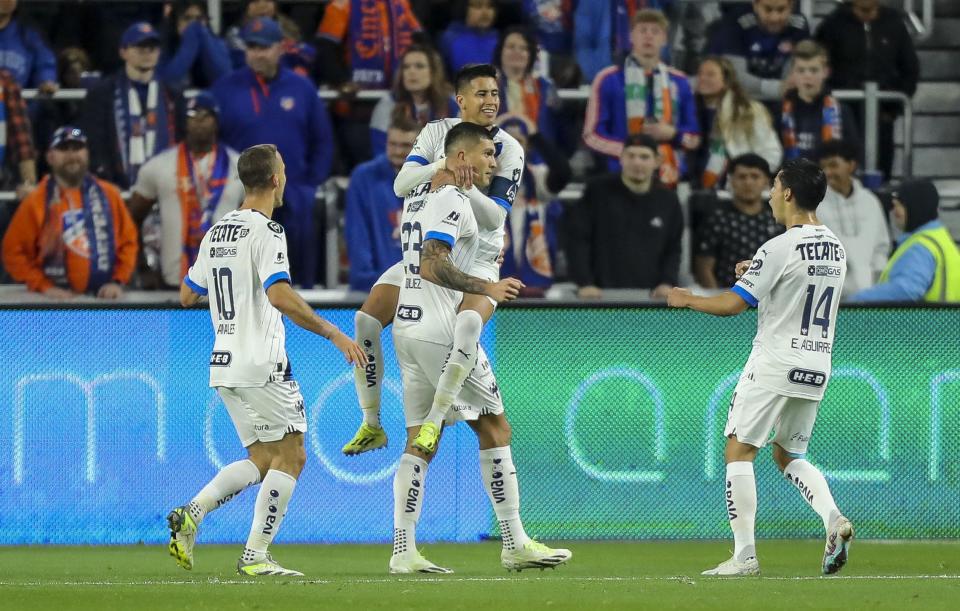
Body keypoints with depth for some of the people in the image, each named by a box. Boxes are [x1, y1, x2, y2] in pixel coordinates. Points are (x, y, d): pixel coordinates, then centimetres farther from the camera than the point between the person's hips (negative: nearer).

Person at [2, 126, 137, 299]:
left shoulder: (108, 194, 7)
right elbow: (13, 251, -2)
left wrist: (119, 282, -4)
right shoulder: (36, 201, -1)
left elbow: (128, 241, 10)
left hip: (104, 300, 2)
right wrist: (44, 287, -11)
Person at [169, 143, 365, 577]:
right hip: (261, 364, -8)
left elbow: (187, 295, 22)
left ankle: (192, 513, -6)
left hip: (224, 364, 8)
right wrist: (333, 334, -20)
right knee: (290, 456, -1)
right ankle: (256, 555, -8)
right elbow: (280, 296, -24)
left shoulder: (217, 232, 13)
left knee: (262, 459, 13)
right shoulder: (265, 231, -12)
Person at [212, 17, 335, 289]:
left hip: (294, 202, 2)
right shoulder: (225, 89, 0)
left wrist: (312, 183, 4)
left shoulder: (302, 89, 6)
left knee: (302, 275, 5)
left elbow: (322, 141, 12)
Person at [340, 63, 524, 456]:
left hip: (476, 260, -3)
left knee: (469, 322, -36)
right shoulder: (437, 132, 2)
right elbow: (401, 185, -10)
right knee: (366, 320, -13)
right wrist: (442, 165, -27)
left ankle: (435, 419, -29)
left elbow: (495, 218, -13)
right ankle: (371, 425, 1)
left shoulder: (509, 149, -6)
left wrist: (465, 187, -30)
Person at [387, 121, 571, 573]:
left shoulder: (418, 200, 16)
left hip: (407, 328, 9)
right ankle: (515, 544, 2)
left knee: (420, 441, 7)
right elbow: (433, 266, -24)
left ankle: (403, 550, 0)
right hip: (441, 331, -9)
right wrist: (487, 288, -19)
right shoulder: (453, 202, -13)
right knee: (494, 426, 1)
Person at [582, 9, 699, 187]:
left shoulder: (679, 82, 15)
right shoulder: (609, 79, 4)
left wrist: (672, 134, -5)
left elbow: (694, 138, 17)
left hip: (670, 179, 3)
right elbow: (593, 134, 2)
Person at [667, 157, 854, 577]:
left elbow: (733, 304, -14)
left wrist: (687, 299, 2)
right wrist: (757, 275, 22)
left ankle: (744, 555, -8)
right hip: (817, 369, 7)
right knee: (789, 456, 19)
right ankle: (833, 519, -6)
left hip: (774, 365, -7)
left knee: (739, 451, -1)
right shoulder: (836, 249, 10)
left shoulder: (780, 248, -15)